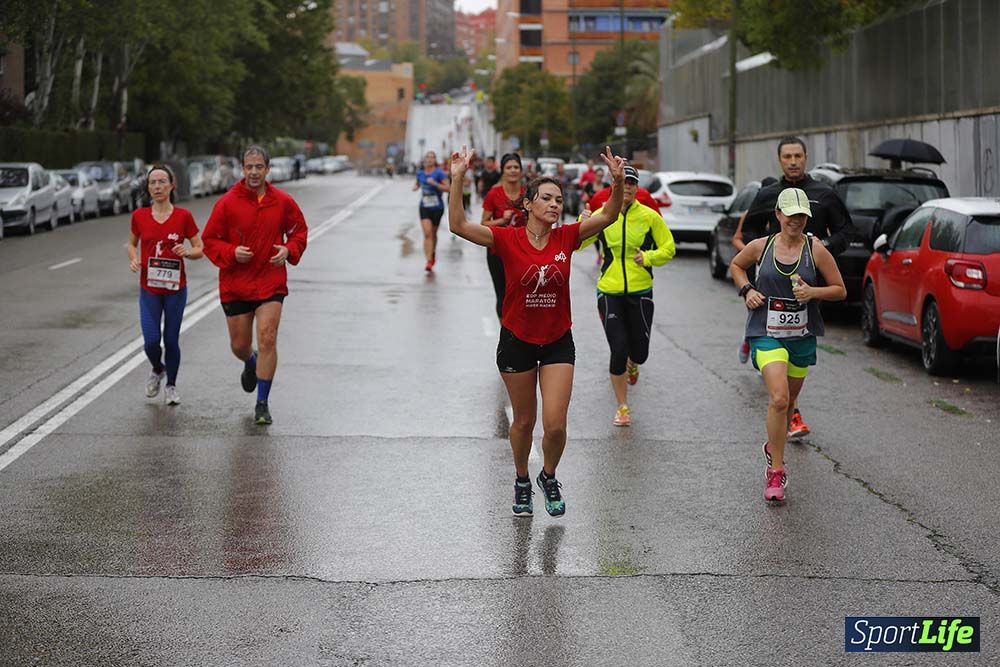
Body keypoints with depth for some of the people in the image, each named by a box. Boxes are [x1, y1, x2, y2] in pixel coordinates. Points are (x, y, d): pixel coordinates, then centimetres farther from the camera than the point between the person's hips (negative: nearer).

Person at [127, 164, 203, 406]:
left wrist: (186, 252, -20)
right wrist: (134, 258, -5)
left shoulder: (183, 216, -6)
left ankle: (171, 385, 27)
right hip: (148, 288, 1)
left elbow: (200, 249, 1)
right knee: (151, 341, -6)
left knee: (171, 340, 4)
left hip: (175, 288, -1)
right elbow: (132, 243, 16)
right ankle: (157, 370, 27)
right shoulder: (139, 216, -1)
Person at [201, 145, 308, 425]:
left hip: (271, 283, -1)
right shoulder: (227, 202, -6)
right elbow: (209, 240, 0)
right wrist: (231, 252, -18)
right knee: (239, 345, 10)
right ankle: (251, 364, 49)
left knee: (267, 340, -13)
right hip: (235, 284, 1)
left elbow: (299, 231, 13)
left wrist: (289, 250, -7)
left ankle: (262, 404, -2)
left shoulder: (283, 202, -1)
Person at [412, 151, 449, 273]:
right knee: (427, 233, -13)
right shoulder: (420, 173, 4)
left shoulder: (439, 173, -9)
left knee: (433, 233, 14)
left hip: (437, 208, -2)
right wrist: (415, 187, 1)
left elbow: (447, 187, -14)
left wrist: (435, 183, -26)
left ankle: (433, 254, 41)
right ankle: (429, 261, -16)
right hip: (424, 207, 2)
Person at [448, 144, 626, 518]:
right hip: (517, 341, -1)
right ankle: (522, 482, 38)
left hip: (558, 342, 1)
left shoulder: (567, 238, -4)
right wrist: (457, 180, -29)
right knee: (524, 421, 13)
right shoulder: (508, 239, -11)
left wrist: (618, 181, -27)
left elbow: (608, 216, -11)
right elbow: (458, 226, -21)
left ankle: (549, 477, 24)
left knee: (555, 425, -6)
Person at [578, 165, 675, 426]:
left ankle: (632, 364, 47)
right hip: (610, 292, -1)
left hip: (640, 292, 1)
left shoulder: (649, 216, -3)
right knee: (618, 350, -9)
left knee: (639, 352, 5)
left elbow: (669, 247, 5)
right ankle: (622, 407, 10)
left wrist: (649, 257, -14)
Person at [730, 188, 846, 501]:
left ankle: (774, 446, 46)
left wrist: (813, 292, -16)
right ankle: (776, 470, -13)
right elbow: (735, 265, 19)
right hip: (766, 334, -2)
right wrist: (747, 290, 1)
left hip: (802, 336, 2)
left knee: (788, 402, 16)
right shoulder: (760, 247, -1)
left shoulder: (816, 249, -4)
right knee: (779, 398, -22)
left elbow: (840, 290, 2)